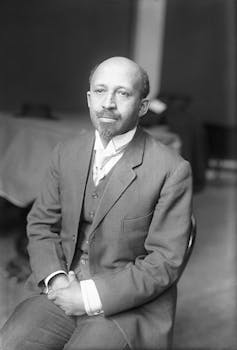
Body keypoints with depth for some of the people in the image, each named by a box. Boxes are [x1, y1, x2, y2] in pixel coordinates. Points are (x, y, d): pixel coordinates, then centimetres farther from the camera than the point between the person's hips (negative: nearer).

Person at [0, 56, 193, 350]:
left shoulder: (172, 171, -11)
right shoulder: (66, 154, 4)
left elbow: (164, 262, -11)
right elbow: (40, 224, 10)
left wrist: (92, 296, -16)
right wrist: (55, 279, -8)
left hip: (128, 303, -3)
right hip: (61, 291, 4)